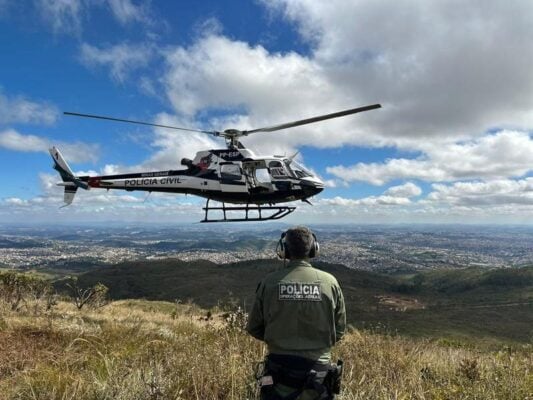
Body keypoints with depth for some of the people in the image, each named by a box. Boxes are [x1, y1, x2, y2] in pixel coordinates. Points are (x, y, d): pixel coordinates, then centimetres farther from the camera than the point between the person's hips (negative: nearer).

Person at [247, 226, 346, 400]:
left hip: (279, 374, 0)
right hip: (319, 375, 1)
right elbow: (339, 329, 1)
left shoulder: (270, 282, -11)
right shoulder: (330, 282, -9)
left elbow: (254, 328, -1)